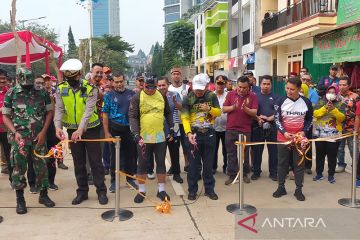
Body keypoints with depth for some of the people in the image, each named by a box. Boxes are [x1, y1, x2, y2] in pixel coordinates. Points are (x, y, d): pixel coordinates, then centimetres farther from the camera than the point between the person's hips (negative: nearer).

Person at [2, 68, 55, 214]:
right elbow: (5, 116, 3)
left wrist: (43, 132, -4)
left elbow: (49, 112, 5)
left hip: (39, 137, 1)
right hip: (19, 137, -1)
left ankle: (43, 195, 24)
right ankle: (20, 200, 17)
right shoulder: (11, 94, 0)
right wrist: (15, 132, -11)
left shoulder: (42, 93, 1)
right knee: (19, 168, 3)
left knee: (41, 166, 7)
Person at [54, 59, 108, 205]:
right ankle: (82, 191, 24)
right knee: (78, 162, 12)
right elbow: (59, 109, -12)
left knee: (95, 160, 2)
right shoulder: (61, 89, -4)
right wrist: (58, 126, -30)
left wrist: (81, 129, -37)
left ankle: (101, 191, 13)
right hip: (72, 130, 3)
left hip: (90, 129, -3)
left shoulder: (90, 89, -14)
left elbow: (88, 111, -24)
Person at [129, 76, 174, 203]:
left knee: (161, 163, 9)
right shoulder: (137, 98, -7)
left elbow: (168, 113, 14)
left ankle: (161, 190, 23)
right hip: (143, 138, -3)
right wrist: (136, 135, -21)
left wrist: (171, 128, 8)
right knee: (142, 164, 8)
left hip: (160, 137, 3)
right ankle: (141, 191, 22)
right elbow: (132, 117, -11)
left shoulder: (162, 96, 4)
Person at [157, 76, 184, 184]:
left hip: (173, 130, 0)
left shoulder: (175, 95, -3)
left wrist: (174, 101, -34)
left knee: (175, 153, 9)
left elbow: (181, 108, -14)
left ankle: (176, 173, 22)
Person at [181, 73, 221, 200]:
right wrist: (188, 133, -25)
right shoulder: (188, 98, -6)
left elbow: (219, 112, 5)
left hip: (209, 134, 2)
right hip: (194, 134, -2)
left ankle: (209, 189, 23)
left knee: (208, 163, 11)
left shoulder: (212, 96, 2)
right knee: (193, 164, 5)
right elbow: (185, 118, -11)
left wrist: (209, 109, -15)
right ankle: (192, 190, 17)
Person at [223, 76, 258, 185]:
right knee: (231, 153, 6)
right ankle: (232, 175, 15)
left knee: (245, 153, 11)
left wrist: (245, 108, -26)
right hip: (231, 129, 1)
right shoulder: (230, 94, 1)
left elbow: (254, 112, -9)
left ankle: (244, 174, 26)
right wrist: (233, 107, -19)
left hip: (245, 130, -1)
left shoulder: (253, 96, -2)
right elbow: (224, 109, -1)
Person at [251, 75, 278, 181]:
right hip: (257, 127, 0)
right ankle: (256, 171, 17)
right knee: (257, 150, 5)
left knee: (273, 150, 4)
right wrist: (258, 119, -14)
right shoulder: (255, 96, 8)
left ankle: (273, 172, 15)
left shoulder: (275, 97, 8)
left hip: (272, 127, 0)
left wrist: (269, 118, -15)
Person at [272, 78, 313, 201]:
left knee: (299, 164, 6)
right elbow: (277, 119, -5)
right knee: (282, 163, 8)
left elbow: (309, 119, 8)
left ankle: (298, 190, 17)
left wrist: (304, 131, -8)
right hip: (283, 137, 0)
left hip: (299, 138, 1)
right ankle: (281, 187, 21)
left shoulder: (306, 102, -3)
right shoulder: (280, 101, -7)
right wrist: (284, 132, -19)